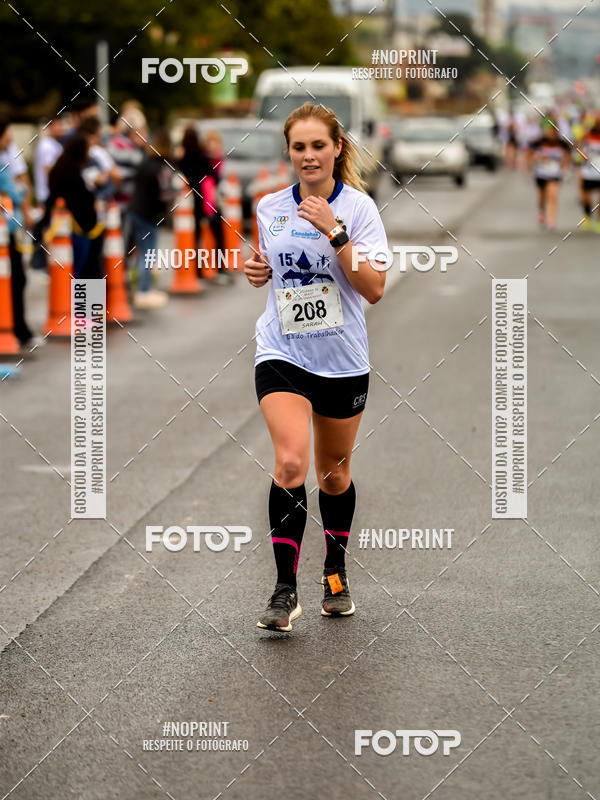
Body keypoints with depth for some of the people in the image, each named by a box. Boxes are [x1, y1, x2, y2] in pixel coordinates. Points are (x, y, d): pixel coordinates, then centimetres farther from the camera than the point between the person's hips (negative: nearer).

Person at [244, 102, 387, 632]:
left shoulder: (358, 206, -8)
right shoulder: (269, 208, 2)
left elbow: (374, 289, -15)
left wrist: (335, 232, -24)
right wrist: (259, 271, -2)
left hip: (343, 361, 0)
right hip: (282, 354, 1)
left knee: (334, 474, 13)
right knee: (291, 464, -19)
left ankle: (336, 573, 36)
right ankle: (285, 589, -13)